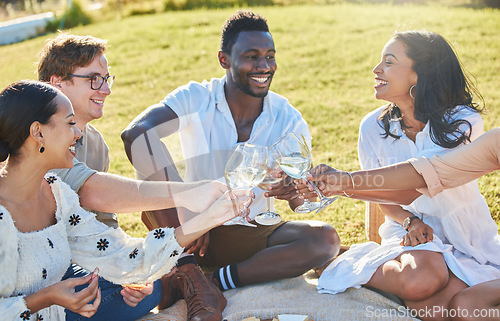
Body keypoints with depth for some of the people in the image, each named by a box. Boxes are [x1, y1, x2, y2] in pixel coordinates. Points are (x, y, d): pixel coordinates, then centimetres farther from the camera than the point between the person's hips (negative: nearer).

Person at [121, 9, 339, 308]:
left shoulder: (289, 119, -4)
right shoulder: (196, 99, -11)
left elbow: (302, 203, -2)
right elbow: (136, 133, -31)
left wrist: (293, 192, -28)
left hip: (253, 233, 3)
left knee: (326, 238, -24)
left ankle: (217, 281, -22)